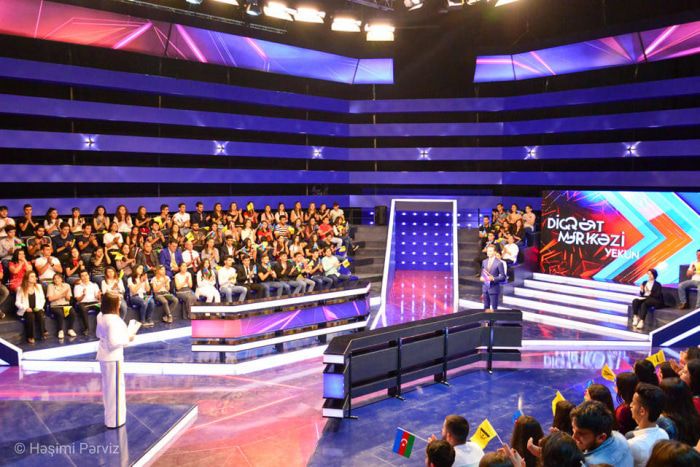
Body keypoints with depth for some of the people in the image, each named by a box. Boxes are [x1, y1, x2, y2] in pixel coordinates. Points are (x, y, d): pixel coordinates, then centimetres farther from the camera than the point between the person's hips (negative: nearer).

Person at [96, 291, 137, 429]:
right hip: (113, 357, -10)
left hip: (103, 356, 10)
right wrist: (127, 338, -15)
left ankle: (109, 416, 36)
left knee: (107, 387, 21)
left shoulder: (101, 316, 4)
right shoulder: (113, 320, -25)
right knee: (115, 388, 3)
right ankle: (115, 420, 12)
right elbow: (113, 342, -28)